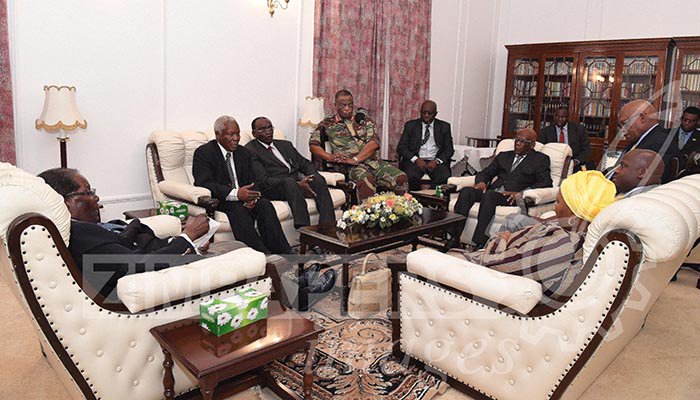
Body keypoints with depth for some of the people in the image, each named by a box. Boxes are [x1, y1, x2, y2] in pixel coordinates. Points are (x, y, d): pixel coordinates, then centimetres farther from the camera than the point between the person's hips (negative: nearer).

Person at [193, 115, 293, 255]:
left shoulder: (245, 153, 12)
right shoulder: (203, 153, -6)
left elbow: (252, 181, 9)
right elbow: (204, 183, -19)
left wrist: (252, 196, -18)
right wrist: (235, 194, -32)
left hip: (241, 197, 5)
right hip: (217, 201, -5)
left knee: (265, 205, -23)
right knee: (238, 209, -34)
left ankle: (283, 252, -28)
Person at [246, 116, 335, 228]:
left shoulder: (285, 144, 25)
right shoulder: (250, 150, 1)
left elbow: (305, 164, 21)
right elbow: (264, 180, -10)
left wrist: (312, 177, -5)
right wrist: (297, 184, -19)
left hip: (298, 183, 6)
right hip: (273, 189, -6)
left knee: (318, 179, -24)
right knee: (289, 181, -37)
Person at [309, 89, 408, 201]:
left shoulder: (364, 121, 19)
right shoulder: (328, 124, 15)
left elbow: (374, 142, 3)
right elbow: (313, 145, 6)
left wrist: (356, 159, -12)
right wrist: (330, 157, -13)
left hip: (372, 161, 3)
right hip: (349, 165, -3)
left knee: (401, 178, -21)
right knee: (367, 180, -38)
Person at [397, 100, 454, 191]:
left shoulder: (444, 126, 13)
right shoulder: (410, 125, 11)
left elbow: (449, 149, 9)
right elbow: (401, 147, 4)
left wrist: (437, 161, -11)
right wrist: (416, 159, -13)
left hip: (435, 161, 1)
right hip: (416, 160, 0)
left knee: (445, 177, -31)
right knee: (411, 176, -34)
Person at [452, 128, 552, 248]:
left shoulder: (540, 159, 14)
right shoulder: (504, 156, 28)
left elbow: (546, 183, 0)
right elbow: (485, 173, 24)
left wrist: (520, 194, -15)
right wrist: (482, 182, -2)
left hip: (512, 198, -4)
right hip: (492, 192, 5)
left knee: (489, 195, -36)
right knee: (466, 191, -25)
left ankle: (479, 245, -40)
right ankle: (454, 238, -32)